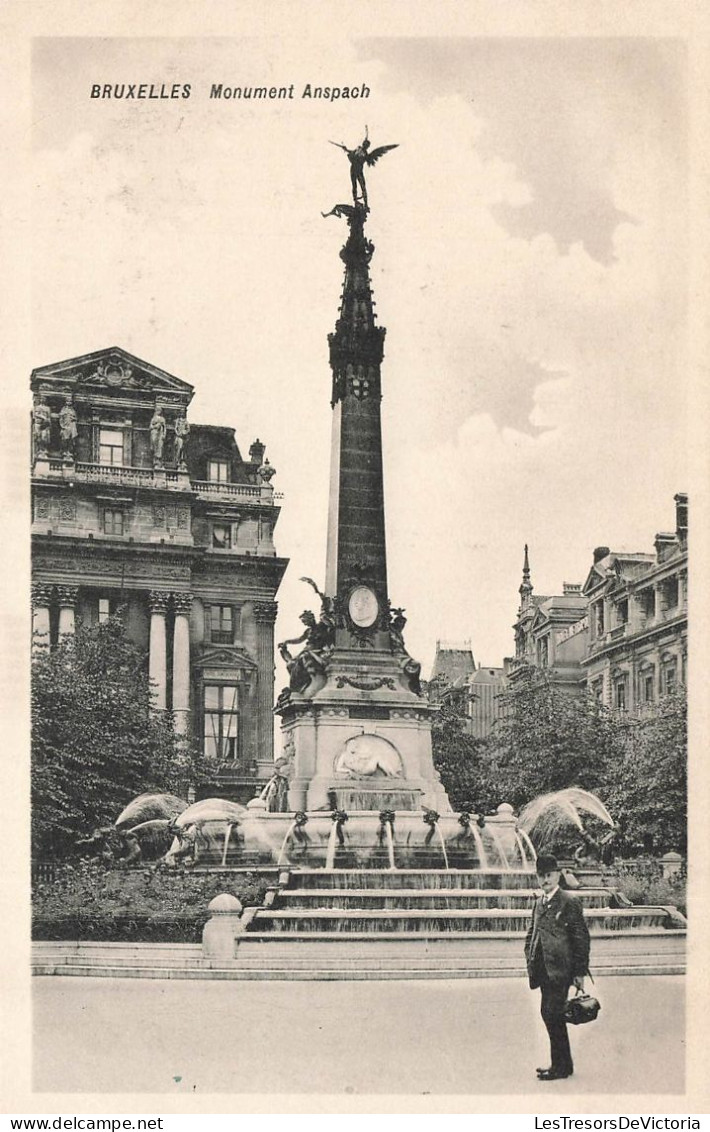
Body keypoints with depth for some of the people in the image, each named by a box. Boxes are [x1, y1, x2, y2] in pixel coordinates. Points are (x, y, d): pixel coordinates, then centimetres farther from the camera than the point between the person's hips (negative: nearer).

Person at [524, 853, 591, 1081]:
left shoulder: (569, 903, -8)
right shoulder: (539, 903, 15)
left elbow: (581, 938, -9)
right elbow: (531, 934, 23)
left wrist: (580, 972, -10)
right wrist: (530, 961, 12)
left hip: (559, 969, -8)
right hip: (544, 969, 8)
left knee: (551, 1012, -11)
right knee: (552, 1015, 12)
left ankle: (560, 1066, -1)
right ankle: (563, 1064, 22)